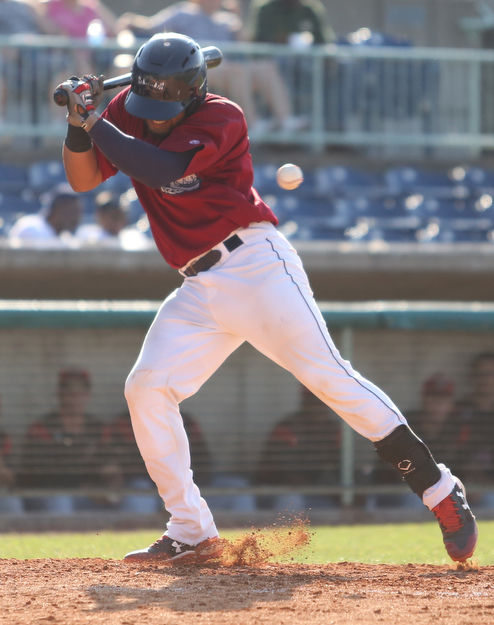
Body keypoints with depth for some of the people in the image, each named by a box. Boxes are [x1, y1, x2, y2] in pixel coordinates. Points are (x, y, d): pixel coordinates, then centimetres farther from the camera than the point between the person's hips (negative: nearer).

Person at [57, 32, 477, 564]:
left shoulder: (222, 119, -12)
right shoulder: (128, 113, 8)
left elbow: (160, 169, -25)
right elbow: (83, 179, 8)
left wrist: (94, 123, -19)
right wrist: (78, 125, -9)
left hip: (257, 266, -7)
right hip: (200, 290, 7)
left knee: (328, 376, -13)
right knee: (146, 388, -5)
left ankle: (440, 490, -8)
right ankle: (192, 534, 0)